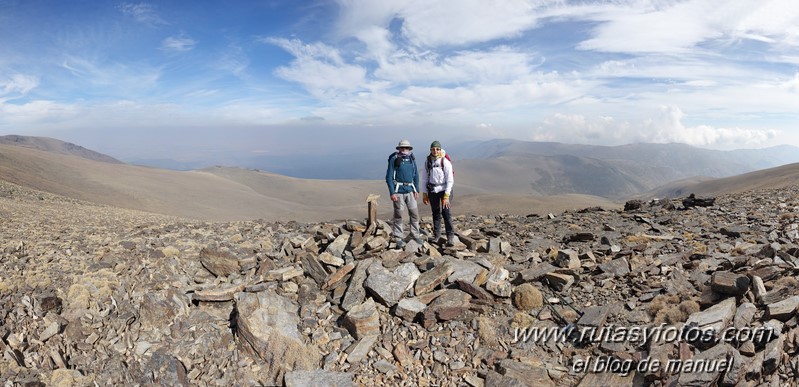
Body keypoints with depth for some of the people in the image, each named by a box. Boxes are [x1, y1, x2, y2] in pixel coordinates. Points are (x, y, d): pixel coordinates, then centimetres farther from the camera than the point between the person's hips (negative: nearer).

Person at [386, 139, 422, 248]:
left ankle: (415, 234, 21)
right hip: (398, 191, -5)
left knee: (414, 213, 6)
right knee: (398, 215, 1)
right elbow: (389, 177, -8)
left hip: (410, 190, 5)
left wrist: (417, 190, 9)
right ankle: (398, 238, 10)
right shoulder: (394, 159, -6)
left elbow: (416, 175, 16)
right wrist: (392, 193, -14)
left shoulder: (412, 159, 9)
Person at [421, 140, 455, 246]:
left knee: (446, 213, -12)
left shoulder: (445, 162, -10)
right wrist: (424, 193, 7)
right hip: (432, 190, 4)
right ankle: (436, 234, 23)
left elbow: (450, 180, -11)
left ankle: (450, 237, -8)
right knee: (436, 213, 10)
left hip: (444, 189, -4)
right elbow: (425, 178, 11)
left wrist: (446, 196, -16)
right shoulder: (427, 162, 3)